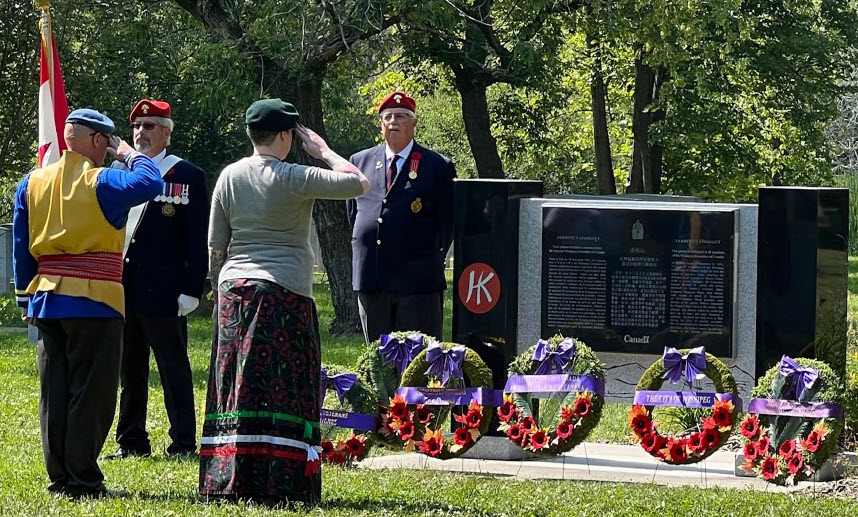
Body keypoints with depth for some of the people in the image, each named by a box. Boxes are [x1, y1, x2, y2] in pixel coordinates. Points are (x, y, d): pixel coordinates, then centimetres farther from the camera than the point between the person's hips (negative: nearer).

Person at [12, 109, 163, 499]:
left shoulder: (32, 184, 9)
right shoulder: (100, 183, -10)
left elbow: (21, 247, 10)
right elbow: (150, 183, -21)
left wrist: (26, 300, 16)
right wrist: (128, 153, -3)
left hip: (46, 301, 6)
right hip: (93, 303, -6)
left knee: (55, 393, 10)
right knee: (91, 393, -1)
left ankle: (59, 478, 12)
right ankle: (83, 480, -2)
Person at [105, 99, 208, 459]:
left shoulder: (187, 176, -2)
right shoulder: (118, 172, 12)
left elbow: (197, 240, -5)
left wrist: (191, 290, -11)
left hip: (162, 292, -5)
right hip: (121, 290, 5)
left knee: (174, 371, 0)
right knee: (129, 371, 11)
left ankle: (184, 444, 4)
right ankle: (131, 443, 18)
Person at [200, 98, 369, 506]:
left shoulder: (229, 177, 6)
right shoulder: (295, 179, -10)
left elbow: (215, 247, 10)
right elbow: (358, 183, -10)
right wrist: (323, 151, 1)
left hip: (235, 288, 5)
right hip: (286, 292, -5)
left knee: (237, 386, 8)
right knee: (283, 390, -3)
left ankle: (228, 479, 8)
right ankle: (278, 483, -6)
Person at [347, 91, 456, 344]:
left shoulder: (438, 167, 3)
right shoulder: (360, 162, 14)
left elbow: (448, 221, 6)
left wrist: (433, 261, 3)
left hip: (417, 279, -4)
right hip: (370, 278, 4)